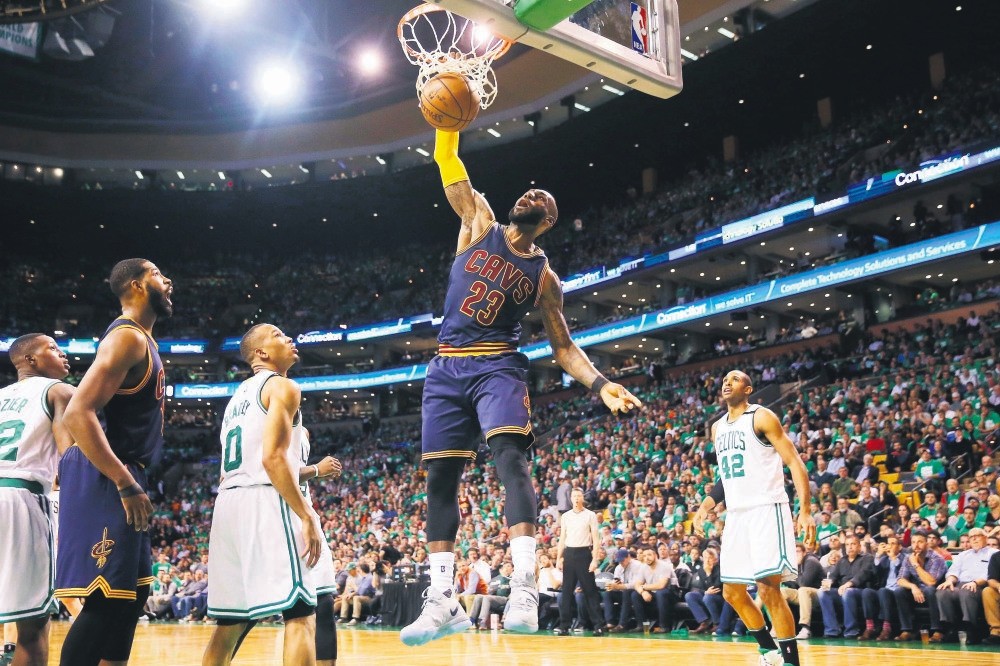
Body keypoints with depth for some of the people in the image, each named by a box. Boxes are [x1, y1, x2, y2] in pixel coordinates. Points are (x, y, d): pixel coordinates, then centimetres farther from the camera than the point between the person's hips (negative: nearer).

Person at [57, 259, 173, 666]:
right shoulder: (128, 337, -14)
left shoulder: (140, 338, 18)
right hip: (106, 481, -10)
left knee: (132, 592, 14)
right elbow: (77, 414, -24)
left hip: (119, 479, 10)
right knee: (108, 598, -10)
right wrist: (127, 485, -26)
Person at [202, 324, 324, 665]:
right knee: (301, 614, -9)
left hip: (228, 503, 9)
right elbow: (273, 457, -16)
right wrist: (308, 517, -17)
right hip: (263, 502, -9)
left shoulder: (239, 394, 25)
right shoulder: (282, 387, -2)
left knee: (230, 623, 13)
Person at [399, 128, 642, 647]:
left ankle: (524, 587, -30)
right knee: (439, 478, 0)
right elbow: (447, 162, 4)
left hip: (498, 367, -2)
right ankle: (443, 602, 7)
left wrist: (601, 384, -8)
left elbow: (562, 346, 8)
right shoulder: (479, 223, 11)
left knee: (510, 458, -25)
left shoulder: (544, 276, 7)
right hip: (446, 369, 2)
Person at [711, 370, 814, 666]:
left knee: (768, 589, -13)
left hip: (766, 509, -7)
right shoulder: (717, 428, 15)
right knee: (732, 592, 10)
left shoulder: (761, 417, -6)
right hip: (735, 514, 7)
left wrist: (805, 510, -20)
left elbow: (794, 461, -10)